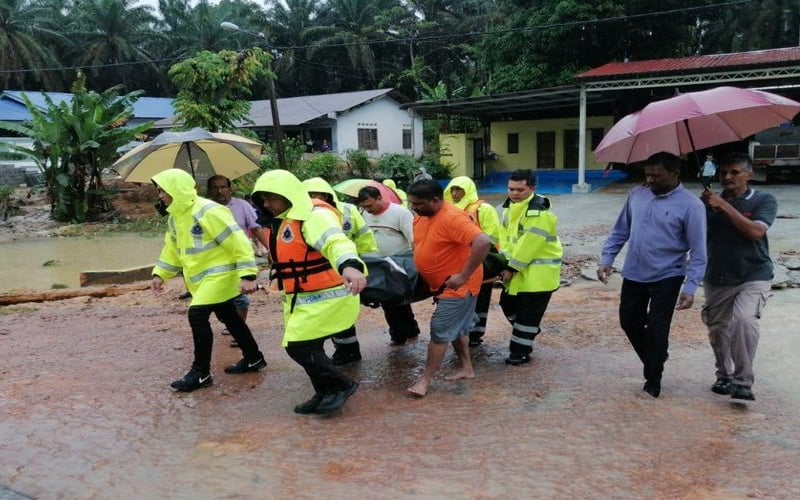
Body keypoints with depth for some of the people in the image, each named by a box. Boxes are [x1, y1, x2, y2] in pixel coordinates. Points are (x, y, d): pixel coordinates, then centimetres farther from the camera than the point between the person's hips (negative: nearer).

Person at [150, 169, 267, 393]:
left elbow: (238, 242, -25)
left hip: (219, 274, -10)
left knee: (197, 316, -15)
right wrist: (159, 274, 7)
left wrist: (247, 275, -29)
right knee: (229, 317, 17)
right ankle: (253, 358, 31)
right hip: (202, 277, 10)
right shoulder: (175, 218, 7)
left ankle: (201, 373, -4)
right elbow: (172, 250, 19)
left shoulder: (208, 212, -23)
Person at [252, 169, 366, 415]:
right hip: (304, 298, 10)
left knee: (299, 346, -9)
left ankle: (341, 386, 7)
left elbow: (335, 242, -40)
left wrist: (349, 267, -60)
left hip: (327, 296, -10)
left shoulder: (315, 216, -20)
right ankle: (326, 393, 28)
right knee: (306, 347, 13)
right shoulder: (284, 223, 14)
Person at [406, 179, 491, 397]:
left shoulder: (452, 218, -26)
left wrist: (464, 276, -33)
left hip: (458, 286, -9)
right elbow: (419, 245, 22)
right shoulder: (420, 217, 2)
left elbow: (483, 242, -36)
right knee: (457, 328, 19)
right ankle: (467, 368, 34)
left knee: (440, 331, -4)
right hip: (442, 285, 9)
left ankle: (425, 380, 5)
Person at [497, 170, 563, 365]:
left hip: (538, 271, -9)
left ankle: (520, 351, 11)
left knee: (528, 312, -1)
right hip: (518, 268, 9)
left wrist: (511, 267, -20)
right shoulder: (510, 207, 6)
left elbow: (529, 245, -25)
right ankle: (530, 332, 43)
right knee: (508, 303, 20)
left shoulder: (539, 213, -24)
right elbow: (505, 236, 4)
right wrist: (505, 263, -8)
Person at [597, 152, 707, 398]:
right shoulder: (636, 195, 1)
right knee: (629, 321, 14)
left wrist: (690, 287, -19)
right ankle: (653, 362, 39)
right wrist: (607, 259, 2)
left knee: (657, 330, 0)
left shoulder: (691, 205, -14)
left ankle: (653, 380, 20)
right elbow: (620, 231, 10)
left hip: (666, 278, -5)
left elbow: (698, 252, -13)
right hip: (633, 274, 5)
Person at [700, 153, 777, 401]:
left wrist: (724, 206, -21)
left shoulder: (764, 200, -4)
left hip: (753, 277, -4)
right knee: (717, 329, 11)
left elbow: (755, 231, -20)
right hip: (716, 278, 4)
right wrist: (703, 206, -17)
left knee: (744, 319, -26)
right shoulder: (712, 201, 5)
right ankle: (725, 375, 33)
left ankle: (743, 382, -16)